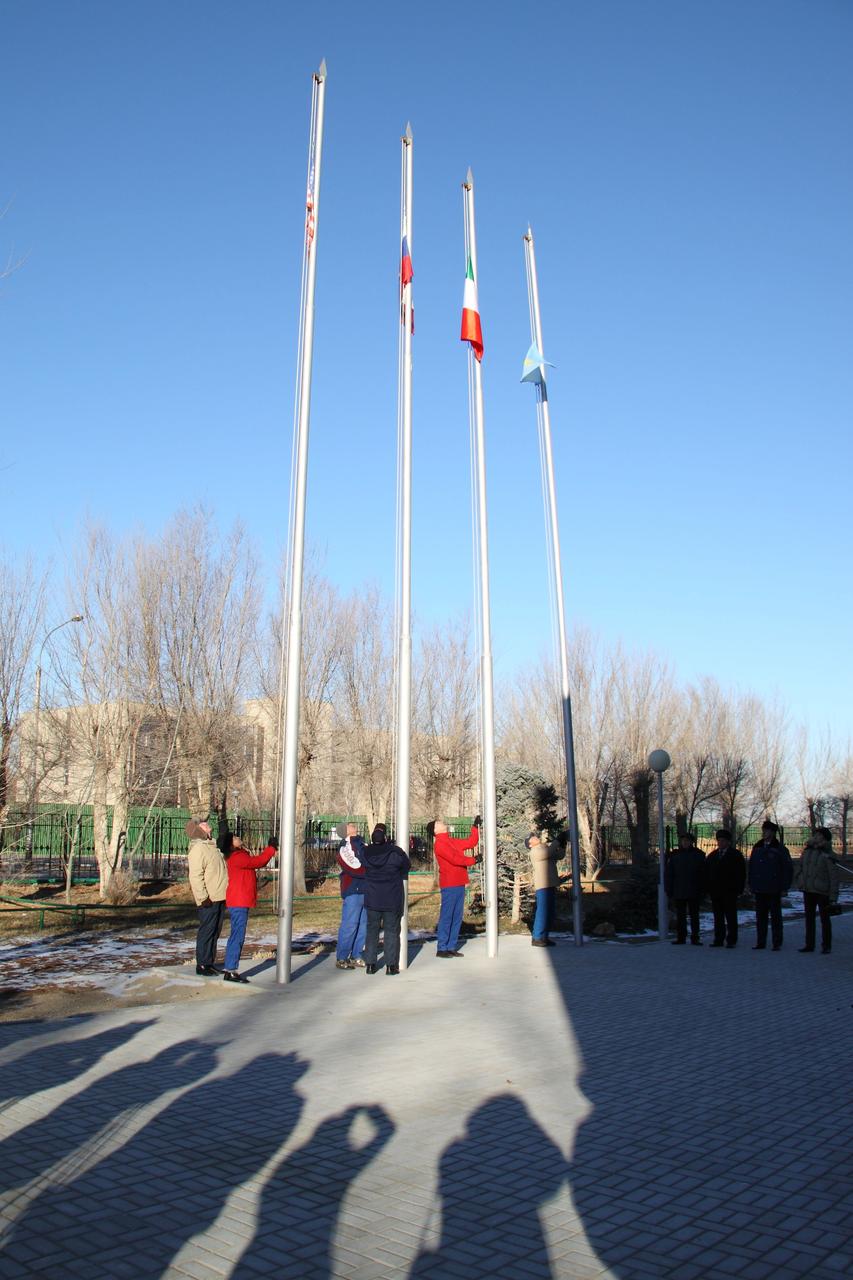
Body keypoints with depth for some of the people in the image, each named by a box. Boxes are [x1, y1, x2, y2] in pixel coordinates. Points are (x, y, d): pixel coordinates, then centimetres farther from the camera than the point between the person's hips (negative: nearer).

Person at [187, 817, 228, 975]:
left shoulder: (211, 847, 19)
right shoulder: (197, 849, -12)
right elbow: (196, 876, -19)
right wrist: (203, 897, -21)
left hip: (219, 898, 9)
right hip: (209, 900, -9)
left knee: (215, 932, 13)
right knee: (206, 932, -4)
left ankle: (209, 963, 21)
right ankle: (202, 965, 3)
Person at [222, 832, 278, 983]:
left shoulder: (241, 855, 16)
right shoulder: (236, 857, -16)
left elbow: (258, 861, 14)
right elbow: (257, 862, -19)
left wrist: (270, 848, 5)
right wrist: (271, 848, -10)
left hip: (241, 902, 10)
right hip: (239, 902, -10)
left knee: (236, 936, 13)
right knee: (238, 936, -9)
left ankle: (230, 970, 18)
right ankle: (231, 972, -7)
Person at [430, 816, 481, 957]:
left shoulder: (451, 841, 16)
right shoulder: (439, 844, -11)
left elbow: (471, 843, 21)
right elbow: (454, 859, -19)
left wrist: (476, 826, 15)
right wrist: (473, 860, -11)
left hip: (459, 884, 8)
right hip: (449, 886, -8)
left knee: (457, 917, 10)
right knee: (446, 917, -5)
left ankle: (452, 947, 16)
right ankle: (441, 949, 0)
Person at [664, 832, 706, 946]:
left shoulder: (698, 854, 0)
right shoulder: (674, 855, 2)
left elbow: (703, 873, 1)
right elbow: (668, 874, 4)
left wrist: (702, 889, -5)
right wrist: (669, 890, -2)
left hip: (694, 892, -1)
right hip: (679, 892, 1)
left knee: (694, 916, 6)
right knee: (680, 916, 7)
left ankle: (695, 937, 11)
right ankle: (681, 938, 13)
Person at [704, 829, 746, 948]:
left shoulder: (736, 855, 0)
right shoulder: (712, 856, 14)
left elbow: (741, 874, -4)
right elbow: (706, 873, 16)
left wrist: (739, 890, -11)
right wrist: (708, 889, 7)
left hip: (729, 892, -5)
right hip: (715, 891, 5)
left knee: (731, 917, 0)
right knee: (718, 917, 7)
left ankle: (731, 940, 4)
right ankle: (718, 939, 11)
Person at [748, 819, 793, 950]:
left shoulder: (780, 849, -4)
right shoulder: (757, 848, 10)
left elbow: (788, 869, -4)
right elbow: (751, 868, 14)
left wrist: (785, 887, -9)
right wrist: (751, 885, 9)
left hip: (774, 890, -4)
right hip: (759, 889, 4)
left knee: (775, 917, 3)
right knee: (760, 917, 7)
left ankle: (777, 943, 9)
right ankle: (760, 942, 13)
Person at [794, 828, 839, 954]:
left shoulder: (827, 855, -12)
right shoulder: (807, 851, 6)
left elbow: (833, 876, -11)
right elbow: (802, 867, 18)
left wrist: (833, 896, -13)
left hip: (822, 892, -6)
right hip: (808, 890, 6)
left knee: (825, 919, 5)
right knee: (809, 918, 11)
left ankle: (826, 946, 14)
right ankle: (809, 945, 20)